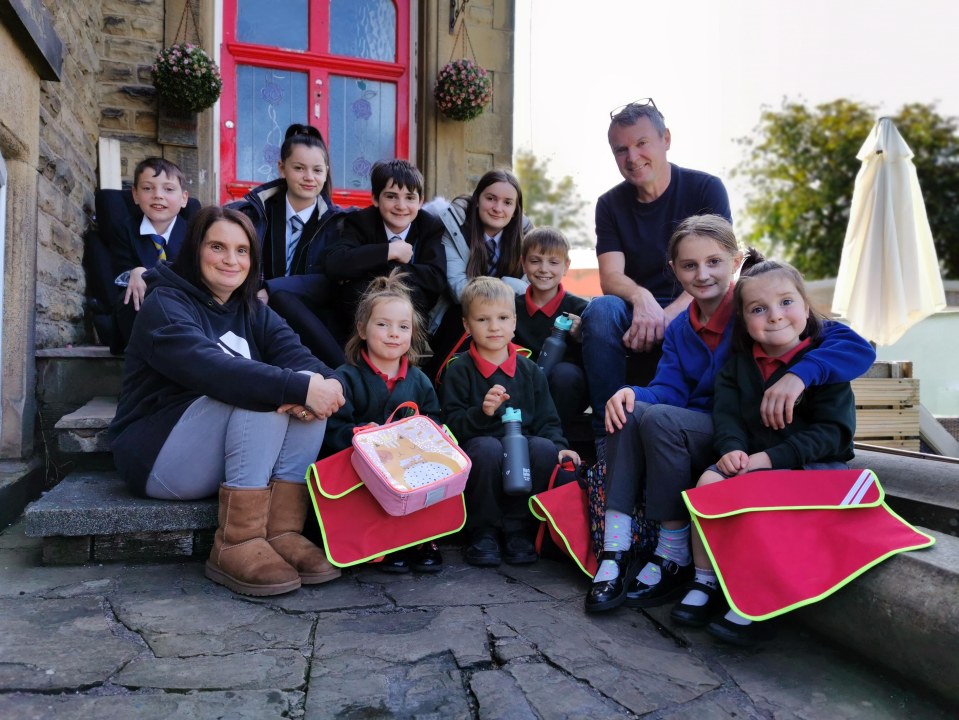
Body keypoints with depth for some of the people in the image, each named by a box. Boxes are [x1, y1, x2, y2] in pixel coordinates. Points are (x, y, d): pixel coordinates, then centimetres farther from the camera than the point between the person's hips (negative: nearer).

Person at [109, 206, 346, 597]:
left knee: (313, 385, -17)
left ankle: (282, 533, -21)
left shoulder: (253, 311, 10)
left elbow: (299, 358, -10)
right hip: (160, 457, -6)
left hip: (240, 456, 6)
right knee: (261, 393, -28)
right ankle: (237, 545, -28)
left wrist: (323, 382, -33)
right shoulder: (165, 304, -11)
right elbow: (210, 369, -32)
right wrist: (298, 387, -40)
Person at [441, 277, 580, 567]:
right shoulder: (459, 370, 0)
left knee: (544, 448, -28)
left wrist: (558, 446, -10)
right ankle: (483, 531, -12)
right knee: (489, 447, -36)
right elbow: (452, 424, -8)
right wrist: (482, 411, -26)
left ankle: (517, 529, -8)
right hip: (476, 453, -3)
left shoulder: (530, 371, 10)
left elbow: (546, 420, 10)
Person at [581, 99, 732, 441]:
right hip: (636, 313, 2)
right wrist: (641, 298, -30)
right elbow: (610, 277, -5)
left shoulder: (706, 189, 0)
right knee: (600, 309, -31)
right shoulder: (610, 204, 8)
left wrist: (668, 316, -27)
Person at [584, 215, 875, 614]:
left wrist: (798, 374, -36)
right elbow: (669, 389, -4)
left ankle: (673, 560, -16)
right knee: (630, 411, -17)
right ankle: (614, 552, -20)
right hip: (695, 433, 6)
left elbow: (857, 347, -18)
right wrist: (632, 394, -26)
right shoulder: (679, 328, 10)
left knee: (660, 419, -27)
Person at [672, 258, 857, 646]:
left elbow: (833, 430, -14)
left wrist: (772, 458, -24)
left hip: (813, 463, -4)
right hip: (750, 459, 5)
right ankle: (705, 581, -6)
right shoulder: (740, 359, 8)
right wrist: (731, 447, -21)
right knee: (708, 480, -21)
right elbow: (727, 411, 1)